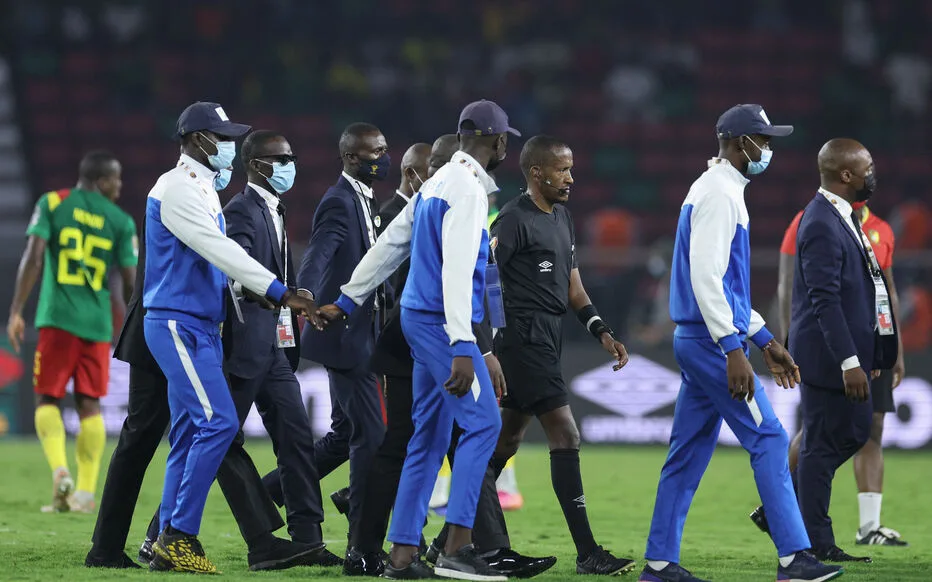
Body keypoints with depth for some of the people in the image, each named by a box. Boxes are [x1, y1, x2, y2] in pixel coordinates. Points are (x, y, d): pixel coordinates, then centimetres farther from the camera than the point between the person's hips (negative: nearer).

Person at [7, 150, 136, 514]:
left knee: (47, 398, 8)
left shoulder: (52, 203, 2)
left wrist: (16, 312, -5)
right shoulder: (121, 221, 4)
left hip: (57, 318, -1)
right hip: (98, 322, 1)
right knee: (89, 403, 7)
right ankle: (86, 491, 1)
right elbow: (131, 281, 3)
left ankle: (59, 469, -17)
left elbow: (33, 258, -7)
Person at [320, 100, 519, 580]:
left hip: (419, 319, 10)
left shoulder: (437, 183, 15)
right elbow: (456, 271, -22)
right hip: (440, 322, -10)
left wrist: (348, 301, 26)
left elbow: (390, 243, 19)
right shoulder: (468, 190, -14)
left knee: (429, 436, 9)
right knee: (482, 423, -11)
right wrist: (462, 348, -27)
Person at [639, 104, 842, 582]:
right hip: (712, 343, -10)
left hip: (697, 343, 10)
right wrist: (734, 350, -25)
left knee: (689, 452, 9)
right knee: (768, 440, -9)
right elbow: (705, 278, -22)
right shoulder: (718, 194, -13)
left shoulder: (724, 192, 19)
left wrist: (764, 340, 23)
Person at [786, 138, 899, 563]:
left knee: (855, 432, 18)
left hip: (848, 348, 10)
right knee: (823, 444, -1)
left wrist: (869, 354, 19)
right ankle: (816, 543, 8)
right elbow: (824, 299, -24)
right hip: (828, 353, -10)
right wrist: (849, 362, -26)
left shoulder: (842, 217, 11)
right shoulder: (821, 225, -21)